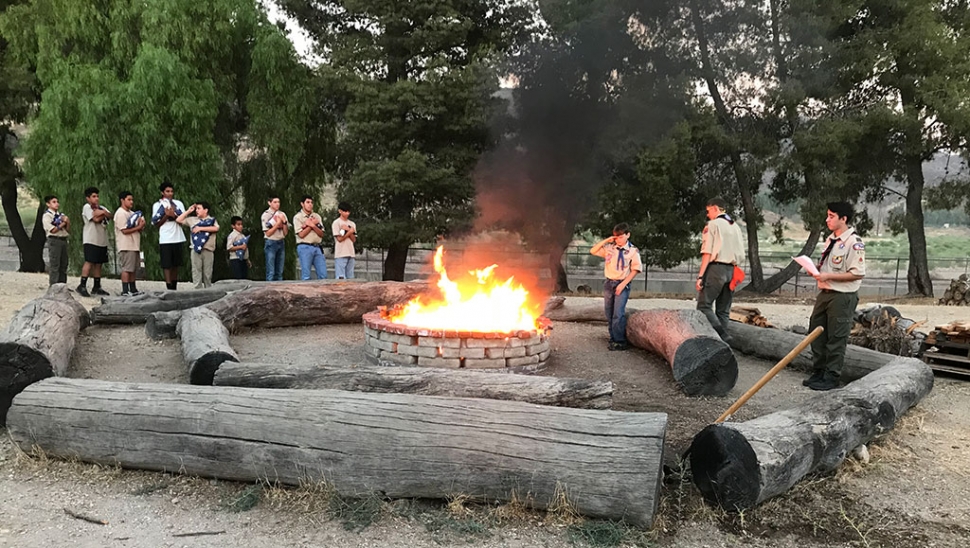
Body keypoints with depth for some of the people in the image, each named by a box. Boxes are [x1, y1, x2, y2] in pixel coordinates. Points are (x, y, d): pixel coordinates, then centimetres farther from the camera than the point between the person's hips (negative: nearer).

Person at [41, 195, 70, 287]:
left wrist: (68, 222, -5)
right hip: (54, 240, -6)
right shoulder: (47, 215, -3)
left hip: (63, 240, 6)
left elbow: (68, 230, 13)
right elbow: (53, 230, -12)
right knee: (55, 265, -6)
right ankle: (53, 286, -3)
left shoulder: (61, 215, 16)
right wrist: (63, 223, -4)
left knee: (64, 264, 7)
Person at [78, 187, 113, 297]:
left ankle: (97, 287, 14)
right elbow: (96, 219, -16)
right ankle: (82, 285, -11)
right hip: (91, 240, -7)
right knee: (89, 262, -13)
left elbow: (110, 215, 0)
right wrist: (103, 214, 1)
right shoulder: (87, 207, -2)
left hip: (102, 240, 7)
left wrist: (101, 212, -16)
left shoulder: (102, 207, 18)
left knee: (98, 263, 9)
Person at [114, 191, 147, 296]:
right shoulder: (120, 213, -9)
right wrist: (138, 227, -13)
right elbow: (124, 230, -17)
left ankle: (133, 289, 17)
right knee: (126, 269, -8)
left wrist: (141, 226, -2)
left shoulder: (132, 213, 20)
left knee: (133, 269, 11)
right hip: (126, 247, -9)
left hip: (134, 245, 9)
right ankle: (125, 291, -6)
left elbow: (138, 229, 20)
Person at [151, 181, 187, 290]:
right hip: (165, 239, -3)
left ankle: (174, 288, 20)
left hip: (178, 238, 3)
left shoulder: (179, 203, 9)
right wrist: (166, 215, -12)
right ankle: (169, 288, -8)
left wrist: (174, 215, -13)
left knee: (176, 265, 11)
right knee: (167, 265, -6)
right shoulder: (157, 205, 4)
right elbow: (156, 223, 0)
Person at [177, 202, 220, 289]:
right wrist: (188, 211, 12)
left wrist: (201, 228, -10)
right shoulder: (192, 219, 15)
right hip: (196, 249, 2)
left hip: (208, 249, -2)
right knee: (196, 271, -3)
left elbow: (216, 229, -11)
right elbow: (179, 220, 17)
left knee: (207, 272, 3)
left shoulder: (211, 219, 7)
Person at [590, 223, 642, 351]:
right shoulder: (609, 247, 3)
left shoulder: (633, 251, -8)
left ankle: (620, 341, -5)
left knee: (618, 314, -12)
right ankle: (613, 338, 23)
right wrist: (605, 241, -3)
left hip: (622, 285, -5)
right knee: (609, 314, 11)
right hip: (609, 283, 5)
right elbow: (593, 251, 7)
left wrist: (623, 284, -13)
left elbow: (635, 269, -8)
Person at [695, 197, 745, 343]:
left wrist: (700, 275, -10)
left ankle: (722, 335, -22)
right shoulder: (736, 227, 18)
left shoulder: (712, 224, -2)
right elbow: (741, 256, 15)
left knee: (704, 305, -7)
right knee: (723, 310, 10)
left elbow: (707, 252, -10)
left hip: (716, 267, -7)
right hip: (732, 270, 7)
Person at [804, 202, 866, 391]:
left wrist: (828, 276, -22)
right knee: (816, 333, 14)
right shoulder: (830, 240, 12)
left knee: (836, 338, 0)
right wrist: (817, 271, 2)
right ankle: (819, 372, 26)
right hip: (825, 293, 9)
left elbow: (857, 273, -20)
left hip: (842, 297, -9)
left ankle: (831, 377, 11)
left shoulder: (854, 242, -16)